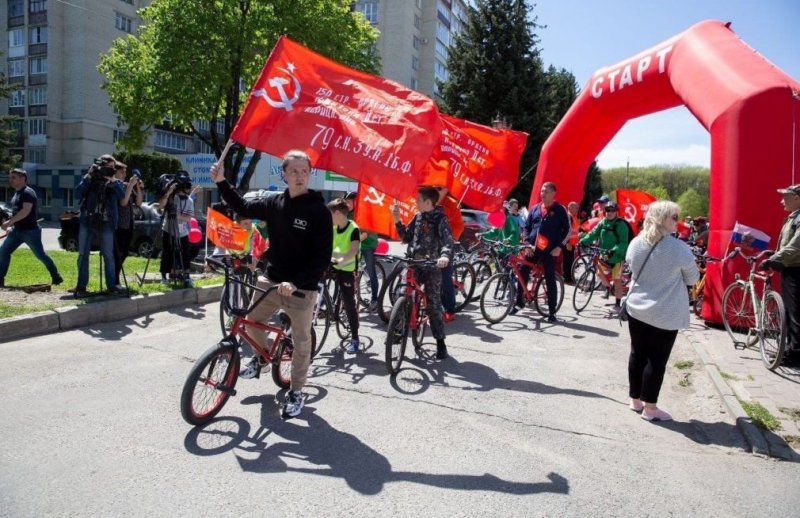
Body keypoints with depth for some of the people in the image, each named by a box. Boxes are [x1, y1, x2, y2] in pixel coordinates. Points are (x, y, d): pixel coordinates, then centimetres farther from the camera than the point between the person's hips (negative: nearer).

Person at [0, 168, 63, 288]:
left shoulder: (28, 192, -15)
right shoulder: (17, 193, 14)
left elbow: (26, 211, -26)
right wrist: (11, 223, 15)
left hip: (30, 230, -9)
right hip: (17, 230, 9)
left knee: (40, 254, -3)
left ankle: (56, 277, 7)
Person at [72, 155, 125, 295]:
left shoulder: (116, 182, 9)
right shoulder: (89, 179, 9)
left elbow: (121, 195, -11)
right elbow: (78, 194, -5)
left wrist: (112, 180, -17)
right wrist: (88, 177, -11)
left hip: (106, 223, -1)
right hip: (87, 221, 1)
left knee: (108, 255, -1)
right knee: (83, 254, 5)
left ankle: (111, 286, 3)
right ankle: (81, 285, 12)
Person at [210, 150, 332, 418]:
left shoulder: (319, 210, -13)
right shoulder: (275, 203, 2)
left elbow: (323, 258, -16)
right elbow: (243, 208, 19)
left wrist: (295, 282, -25)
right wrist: (221, 182, 9)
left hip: (302, 288, -5)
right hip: (271, 279, 5)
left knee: (301, 341, 6)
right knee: (250, 321, 12)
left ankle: (295, 392, 23)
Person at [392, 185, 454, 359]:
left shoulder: (440, 219, -9)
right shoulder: (417, 217, 11)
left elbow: (447, 240, -23)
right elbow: (406, 237, 12)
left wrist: (445, 255, -43)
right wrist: (397, 221, 1)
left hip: (431, 267, -5)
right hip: (413, 265, 6)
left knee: (433, 305, -2)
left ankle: (440, 343, 8)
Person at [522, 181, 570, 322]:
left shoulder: (560, 210, 0)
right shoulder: (534, 208, 11)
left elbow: (567, 229, 0)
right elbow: (527, 226, 14)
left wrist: (559, 247, -9)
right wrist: (527, 242, 0)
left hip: (550, 250, -4)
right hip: (532, 248, 4)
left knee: (550, 280, 0)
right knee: (522, 275, 3)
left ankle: (551, 312, 5)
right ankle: (518, 302, 18)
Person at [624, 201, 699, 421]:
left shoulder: (635, 243, -1)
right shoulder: (679, 248, -16)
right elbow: (693, 279, -2)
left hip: (636, 308, 5)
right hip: (666, 314, -5)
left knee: (637, 354, 14)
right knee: (657, 360, 4)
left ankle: (635, 400, 26)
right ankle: (649, 408, 14)